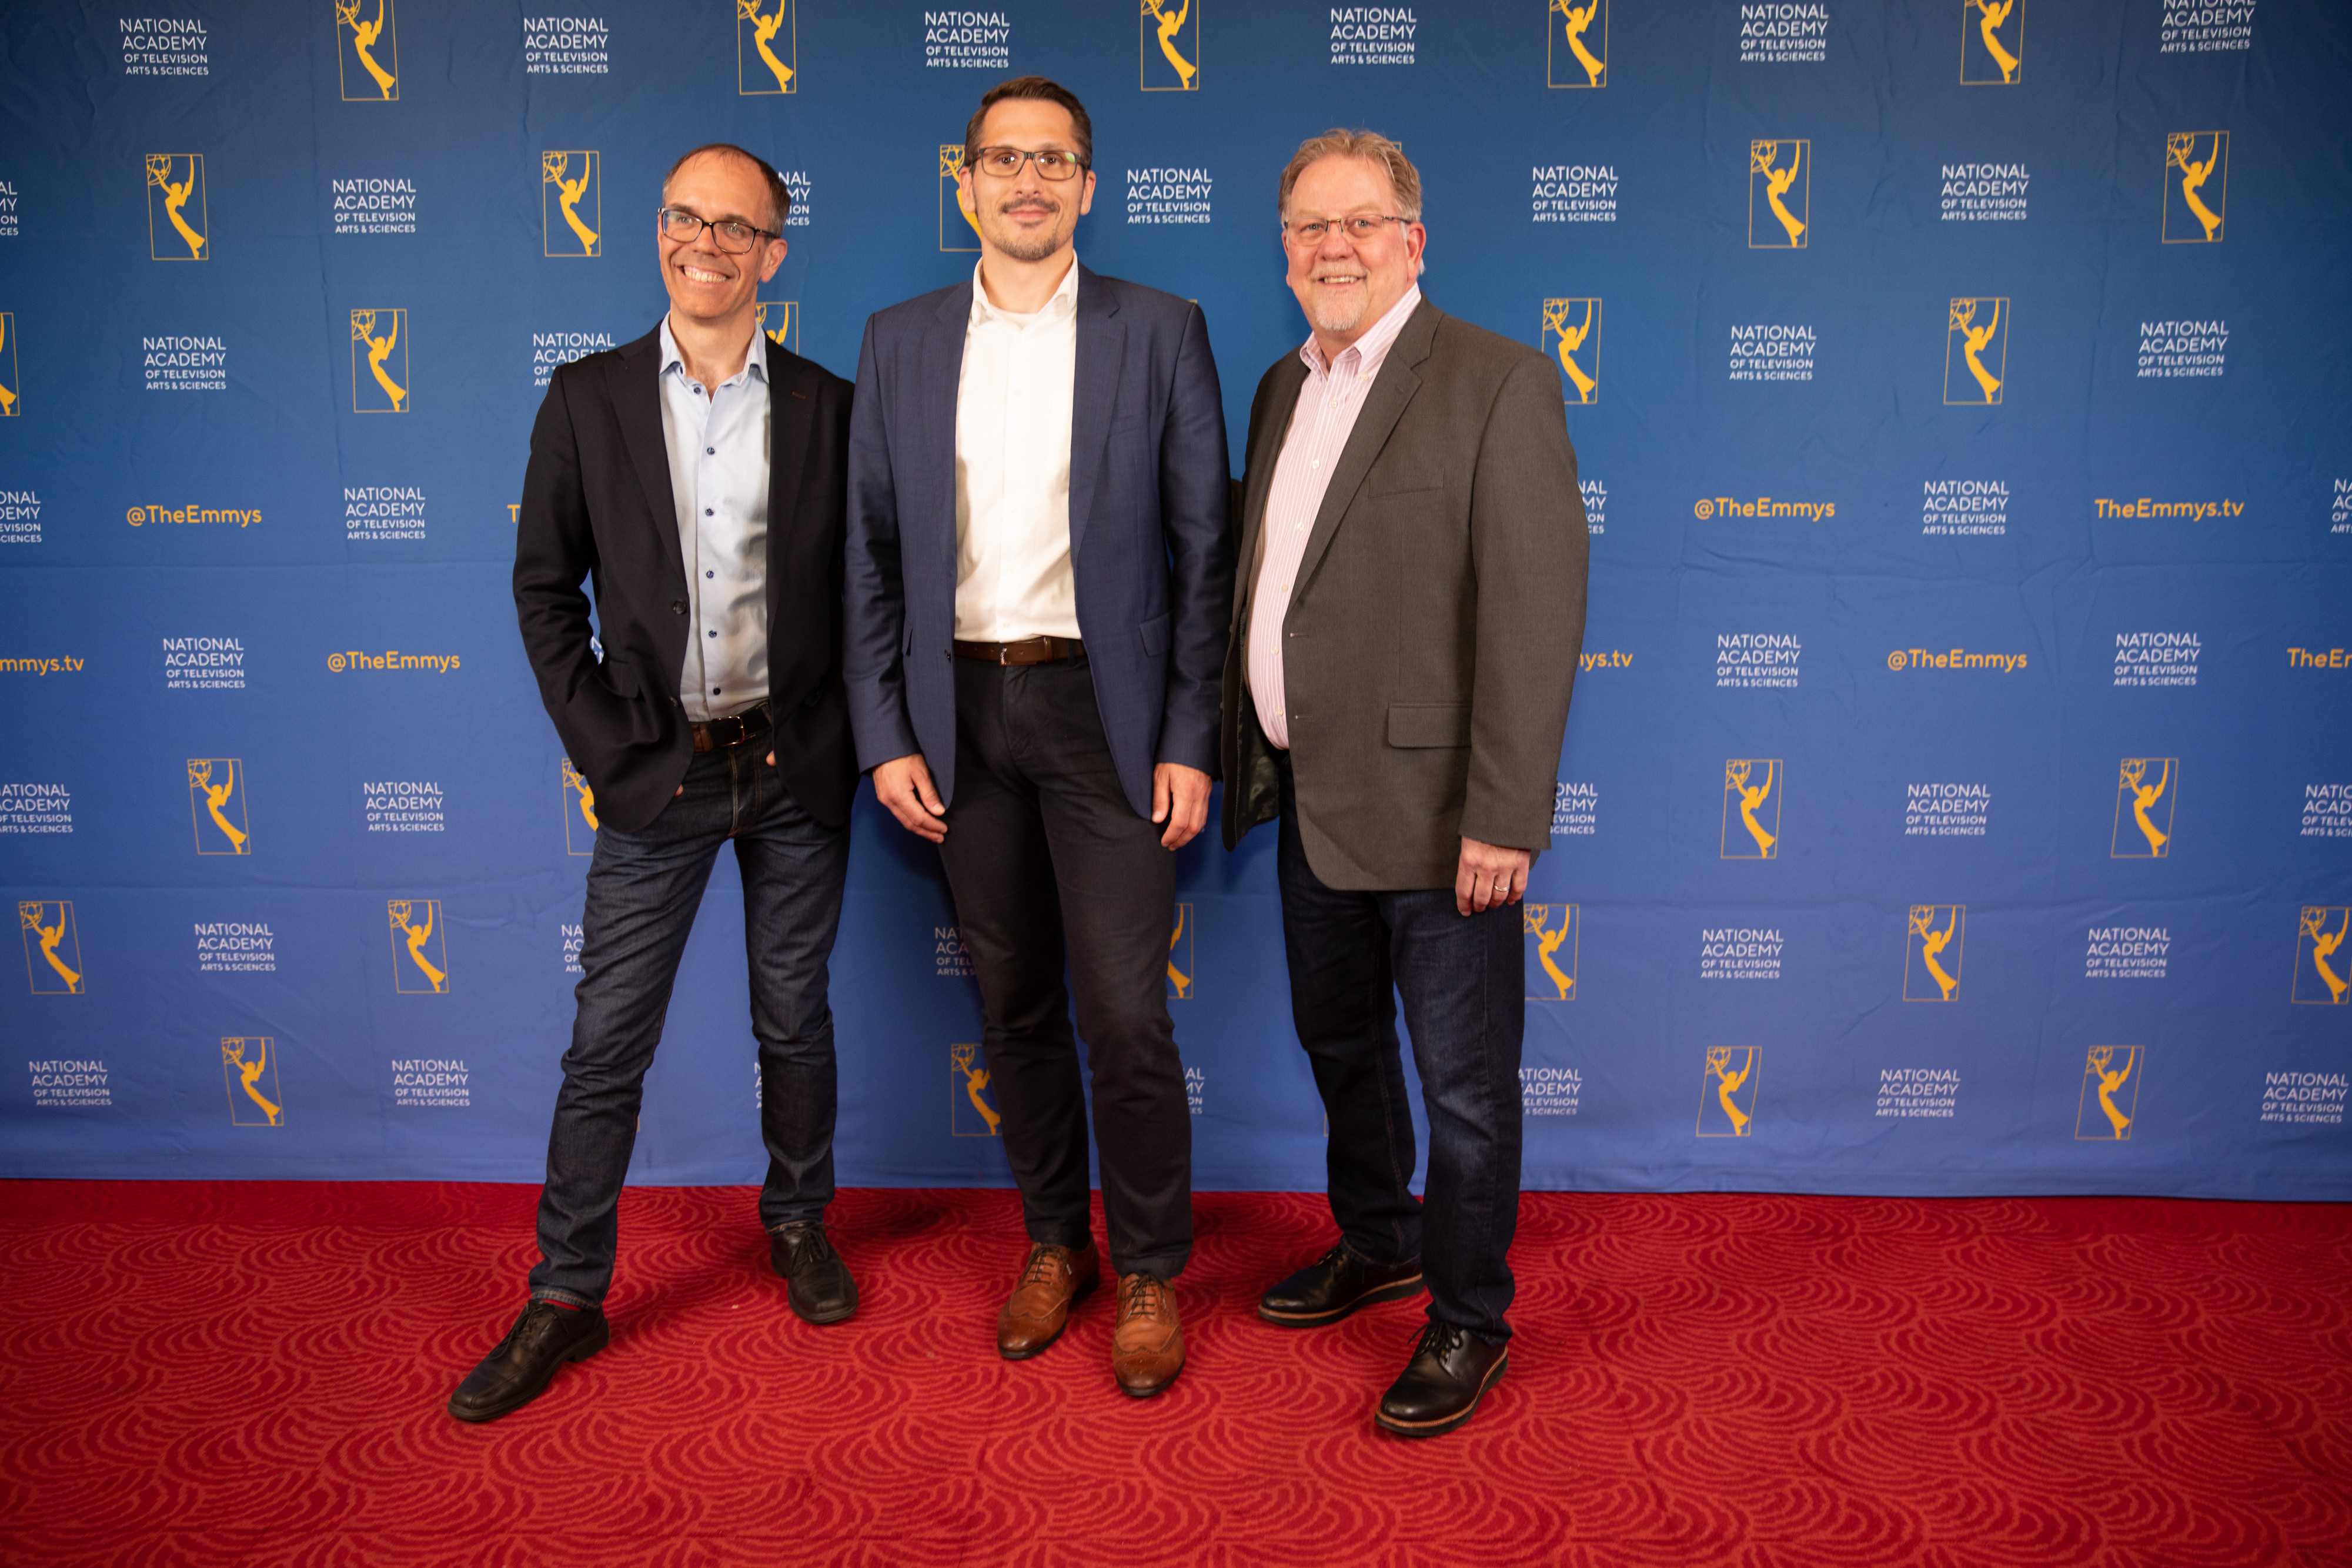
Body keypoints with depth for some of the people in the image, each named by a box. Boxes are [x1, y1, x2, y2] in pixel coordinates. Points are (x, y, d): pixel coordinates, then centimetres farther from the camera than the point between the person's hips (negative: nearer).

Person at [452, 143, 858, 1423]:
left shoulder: (827, 407, 2)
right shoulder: (589, 399, 2)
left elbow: (866, 587, 5)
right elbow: (544, 586, 3)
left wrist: (850, 734, -4)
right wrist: (603, 739, -5)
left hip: (796, 769, 1)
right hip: (657, 770, 0)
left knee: (794, 1019, 13)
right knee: (606, 1042, 4)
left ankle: (798, 1222, 35)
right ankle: (566, 1296, 18)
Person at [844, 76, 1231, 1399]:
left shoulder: (1161, 333, 0)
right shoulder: (902, 342, 8)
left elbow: (1205, 547, -2)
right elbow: (876, 550, 8)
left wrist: (1190, 740, -8)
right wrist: (887, 733, 1)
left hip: (1102, 708, -3)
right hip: (962, 708, 3)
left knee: (1125, 1011, -3)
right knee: (1015, 1005, 12)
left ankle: (1151, 1273, 18)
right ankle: (1057, 1243, 30)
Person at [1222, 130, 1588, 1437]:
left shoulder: (1498, 383, -11)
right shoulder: (1285, 388, 13)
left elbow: (1536, 611, -18)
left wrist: (1504, 816, -22)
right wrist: (1249, 760, 13)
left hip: (1433, 812, -8)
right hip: (1312, 802, 8)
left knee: (1464, 1082, 5)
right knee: (1340, 1041, 22)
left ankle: (1469, 1318, 24)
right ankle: (1378, 1243, 44)